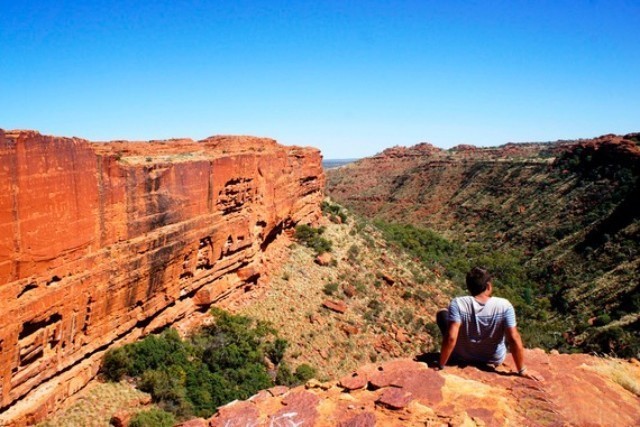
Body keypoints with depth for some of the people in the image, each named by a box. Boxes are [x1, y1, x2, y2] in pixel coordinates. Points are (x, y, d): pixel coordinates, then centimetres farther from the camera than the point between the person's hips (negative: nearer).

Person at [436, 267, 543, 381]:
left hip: (462, 357, -1)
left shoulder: (457, 303, -25)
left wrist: (440, 366, -21)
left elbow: (451, 338, -31)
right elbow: (514, 339, -21)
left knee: (442, 314, 16)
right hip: (494, 359, 2)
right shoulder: (504, 305, -21)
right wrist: (522, 370, -10)